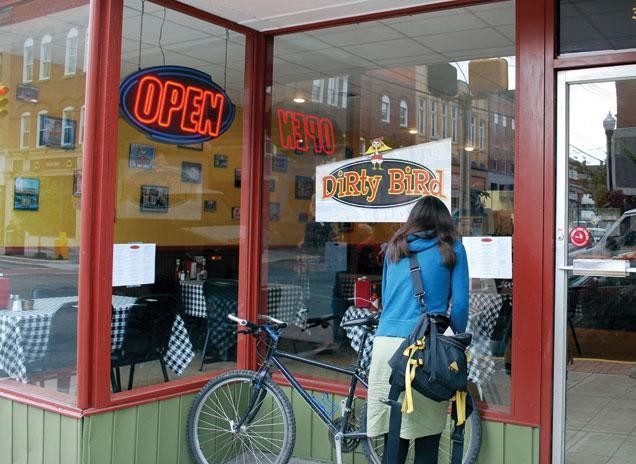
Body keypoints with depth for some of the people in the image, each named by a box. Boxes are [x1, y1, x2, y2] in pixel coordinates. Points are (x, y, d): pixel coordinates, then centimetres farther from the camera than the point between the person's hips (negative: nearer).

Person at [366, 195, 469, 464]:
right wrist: (459, 338, 18)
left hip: (386, 341, 3)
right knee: (426, 441, 5)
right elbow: (460, 303, 4)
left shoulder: (394, 247, 18)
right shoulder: (452, 249, 8)